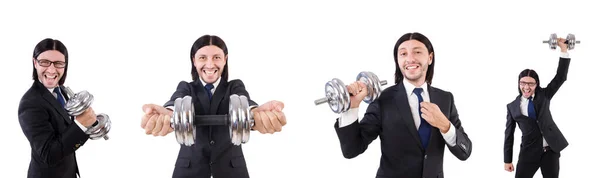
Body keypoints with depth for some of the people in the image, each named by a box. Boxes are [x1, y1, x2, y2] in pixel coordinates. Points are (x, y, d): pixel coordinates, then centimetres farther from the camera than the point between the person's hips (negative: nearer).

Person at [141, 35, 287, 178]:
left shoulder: (235, 86, 2)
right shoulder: (186, 88, 2)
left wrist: (256, 113, -48)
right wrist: (168, 114, -48)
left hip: (230, 164, 0)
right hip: (190, 164, 0)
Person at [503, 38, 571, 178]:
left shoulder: (543, 95, 6)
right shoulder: (512, 106, 4)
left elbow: (560, 77, -1)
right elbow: (509, 134, 6)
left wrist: (563, 49, -8)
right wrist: (507, 160, 4)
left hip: (551, 149, 1)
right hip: (529, 152, -1)